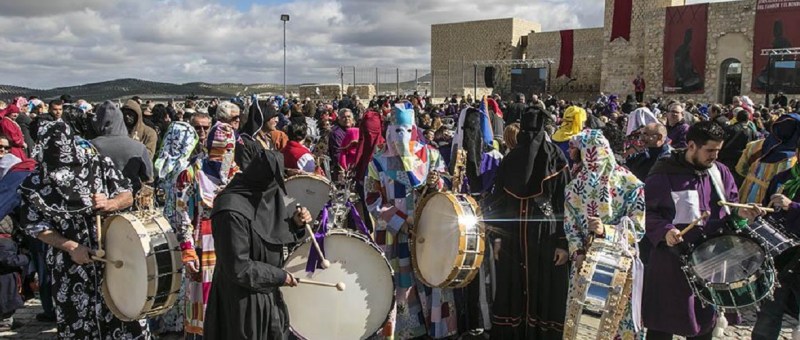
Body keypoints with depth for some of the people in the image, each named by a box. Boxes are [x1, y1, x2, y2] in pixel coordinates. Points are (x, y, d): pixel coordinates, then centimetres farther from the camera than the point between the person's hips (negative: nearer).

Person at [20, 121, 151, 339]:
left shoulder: (99, 164, -8)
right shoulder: (35, 184, -9)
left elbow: (128, 196, 1)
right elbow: (36, 226, -3)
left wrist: (109, 203, -21)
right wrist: (70, 247, -14)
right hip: (70, 266, 0)